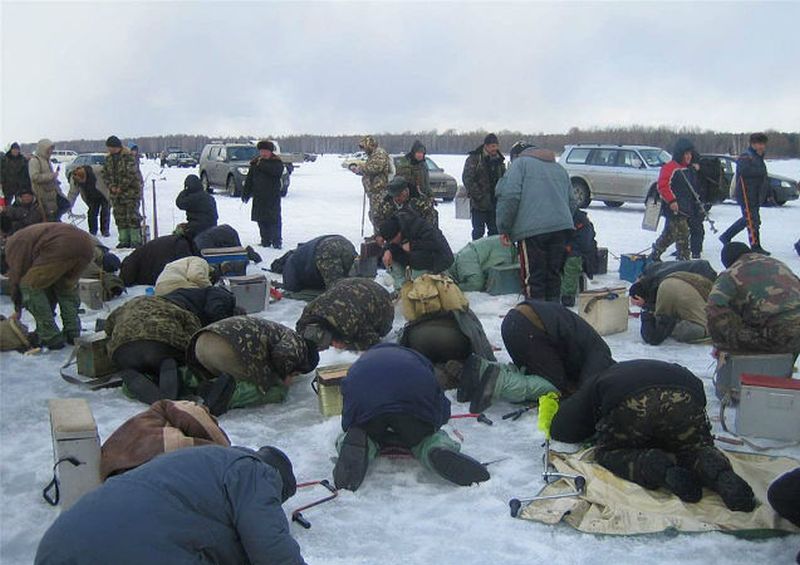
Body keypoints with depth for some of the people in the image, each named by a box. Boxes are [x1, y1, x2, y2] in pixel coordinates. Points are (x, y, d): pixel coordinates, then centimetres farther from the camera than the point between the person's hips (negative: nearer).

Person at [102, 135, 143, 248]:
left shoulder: (128, 156, -12)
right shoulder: (108, 158, 10)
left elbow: (131, 174, -19)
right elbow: (105, 174, 12)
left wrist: (121, 187, -17)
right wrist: (111, 186, -5)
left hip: (131, 191, -7)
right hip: (116, 192, 7)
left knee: (133, 216, -8)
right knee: (120, 217, 7)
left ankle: (136, 240, -3)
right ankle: (124, 240, 13)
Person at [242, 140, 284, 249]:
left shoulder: (276, 162, 0)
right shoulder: (255, 163, 11)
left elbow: (277, 171, -25)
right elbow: (249, 180, 14)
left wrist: (262, 164, -21)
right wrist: (245, 194, 10)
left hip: (273, 196, -4)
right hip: (258, 197, 4)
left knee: (274, 219, -8)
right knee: (261, 220, 6)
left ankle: (277, 241, -3)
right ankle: (265, 240, 15)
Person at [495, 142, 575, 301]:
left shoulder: (519, 163, 4)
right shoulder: (559, 167, 25)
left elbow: (510, 196, -10)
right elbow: (572, 202, 26)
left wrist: (504, 228, -4)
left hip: (532, 229, -6)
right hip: (562, 228, 6)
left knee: (533, 278, -2)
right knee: (554, 276, 15)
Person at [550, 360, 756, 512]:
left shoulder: (596, 383, 37)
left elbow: (560, 430, 28)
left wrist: (597, 428, 46)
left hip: (629, 403, -3)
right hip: (684, 397, 3)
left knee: (609, 453, 18)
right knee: (695, 448, 26)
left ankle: (659, 468, -10)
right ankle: (719, 471, -8)